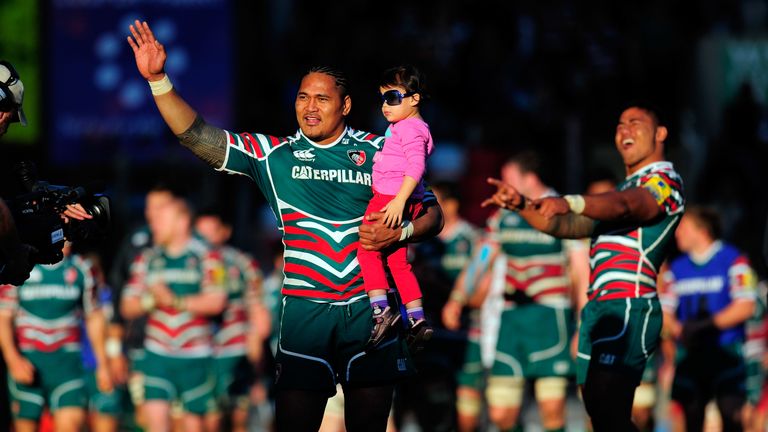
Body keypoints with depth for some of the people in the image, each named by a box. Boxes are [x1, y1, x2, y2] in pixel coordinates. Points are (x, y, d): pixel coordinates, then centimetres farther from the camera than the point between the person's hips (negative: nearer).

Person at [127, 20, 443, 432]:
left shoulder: (380, 151, 5)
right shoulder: (274, 154, 6)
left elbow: (432, 214, 10)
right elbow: (197, 134, -1)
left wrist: (399, 232, -11)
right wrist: (158, 79, -12)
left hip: (370, 306, 0)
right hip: (306, 308, 0)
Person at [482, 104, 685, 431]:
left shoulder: (664, 180, -1)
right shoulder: (627, 188, 29)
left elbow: (624, 206, -23)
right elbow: (568, 227, 23)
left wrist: (569, 203, -41)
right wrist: (522, 206, 5)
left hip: (628, 308, -10)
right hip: (600, 307, 10)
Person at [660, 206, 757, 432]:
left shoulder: (733, 261, -3)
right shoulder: (677, 268, 12)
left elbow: (745, 307, -9)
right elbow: (666, 312, 10)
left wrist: (708, 325, -18)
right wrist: (680, 331, -11)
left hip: (725, 354, -4)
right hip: (690, 356, 4)